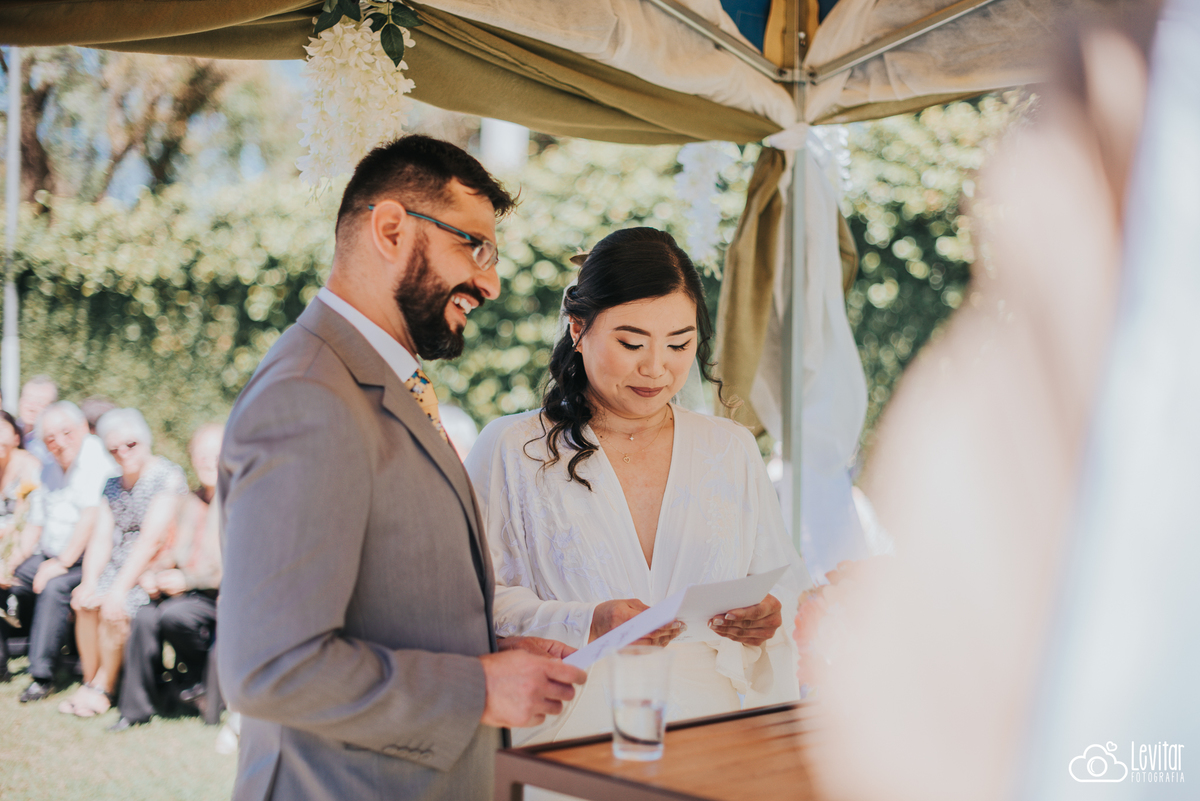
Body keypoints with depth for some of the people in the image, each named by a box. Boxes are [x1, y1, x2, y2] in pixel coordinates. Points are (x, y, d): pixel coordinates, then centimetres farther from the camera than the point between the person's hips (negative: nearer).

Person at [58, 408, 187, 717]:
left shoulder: (168, 477, -11)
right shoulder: (113, 484, 13)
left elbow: (150, 539, -19)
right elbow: (101, 538, 2)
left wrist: (119, 589, -25)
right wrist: (89, 582, -15)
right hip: (120, 567, 6)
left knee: (114, 608, -27)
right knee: (86, 602, -20)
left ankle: (103, 687, -8)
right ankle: (90, 683, -7)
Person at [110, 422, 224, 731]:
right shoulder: (188, 504, 16)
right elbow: (174, 551, 23)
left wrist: (188, 580, -18)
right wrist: (151, 573, 1)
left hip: (221, 599, -6)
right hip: (186, 592, 6)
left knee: (174, 614, -32)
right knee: (145, 617, -22)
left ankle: (208, 678, -5)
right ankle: (137, 705, -10)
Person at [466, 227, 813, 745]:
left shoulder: (732, 450, 16)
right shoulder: (511, 450, 4)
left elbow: (789, 582, 16)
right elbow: (478, 603, -3)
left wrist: (771, 616, -6)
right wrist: (586, 625, -18)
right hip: (570, 736, -3)